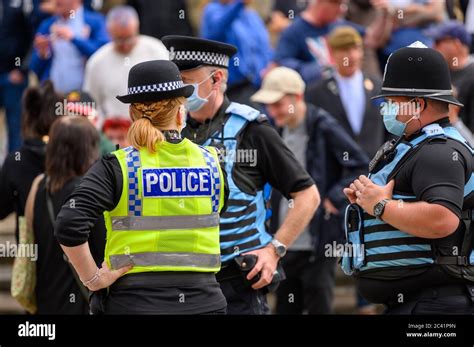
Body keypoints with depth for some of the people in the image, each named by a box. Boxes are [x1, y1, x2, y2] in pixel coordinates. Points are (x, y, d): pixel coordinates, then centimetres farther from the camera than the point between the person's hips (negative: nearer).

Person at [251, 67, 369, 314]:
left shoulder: (324, 128, -10)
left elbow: (361, 166, -12)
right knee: (285, 309, 10)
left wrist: (334, 199, -16)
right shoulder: (279, 130, 11)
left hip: (318, 244, -7)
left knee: (318, 307, -2)